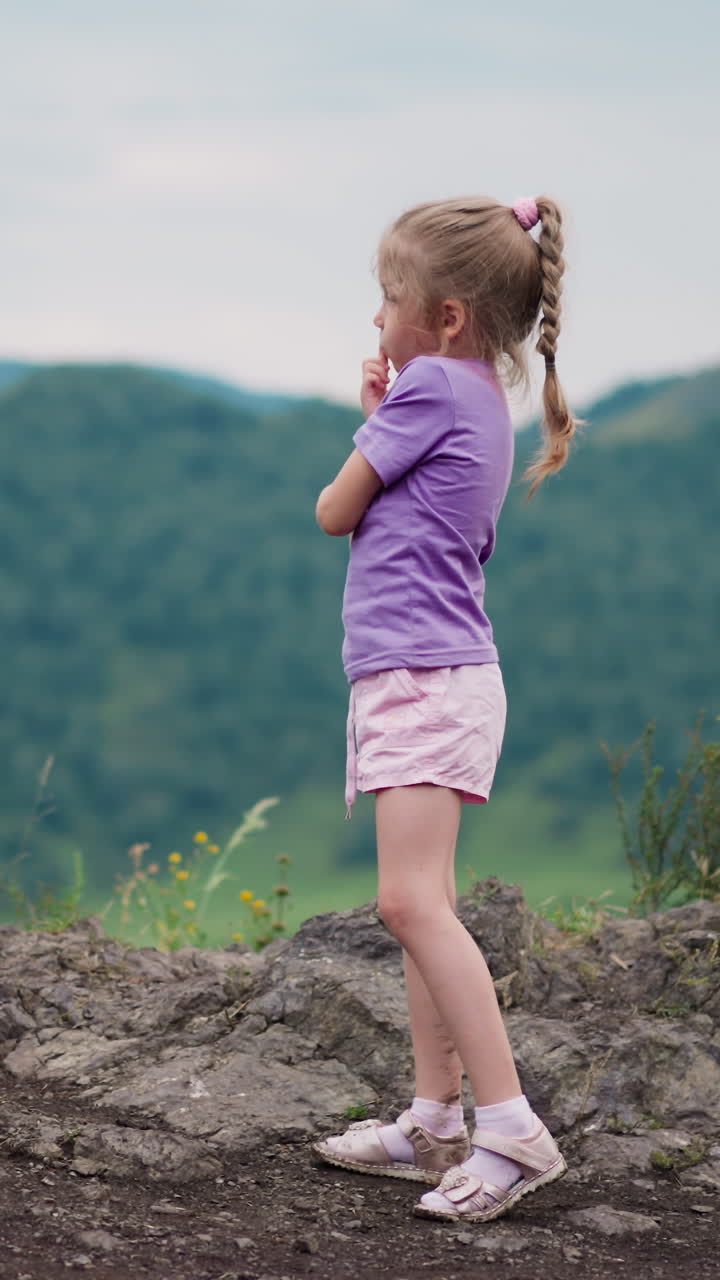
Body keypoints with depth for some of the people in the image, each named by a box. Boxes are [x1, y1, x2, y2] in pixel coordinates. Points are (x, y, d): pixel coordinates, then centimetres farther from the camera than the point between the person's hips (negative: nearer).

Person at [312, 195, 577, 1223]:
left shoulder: (430, 383, -11)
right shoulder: (481, 401, 17)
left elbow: (335, 512, -4)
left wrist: (371, 422, 13)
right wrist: (382, 417, 16)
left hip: (424, 674, -11)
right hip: (431, 677, 11)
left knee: (411, 900, -18)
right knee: (423, 906, 12)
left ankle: (512, 1129, -22)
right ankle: (437, 1125, 17)